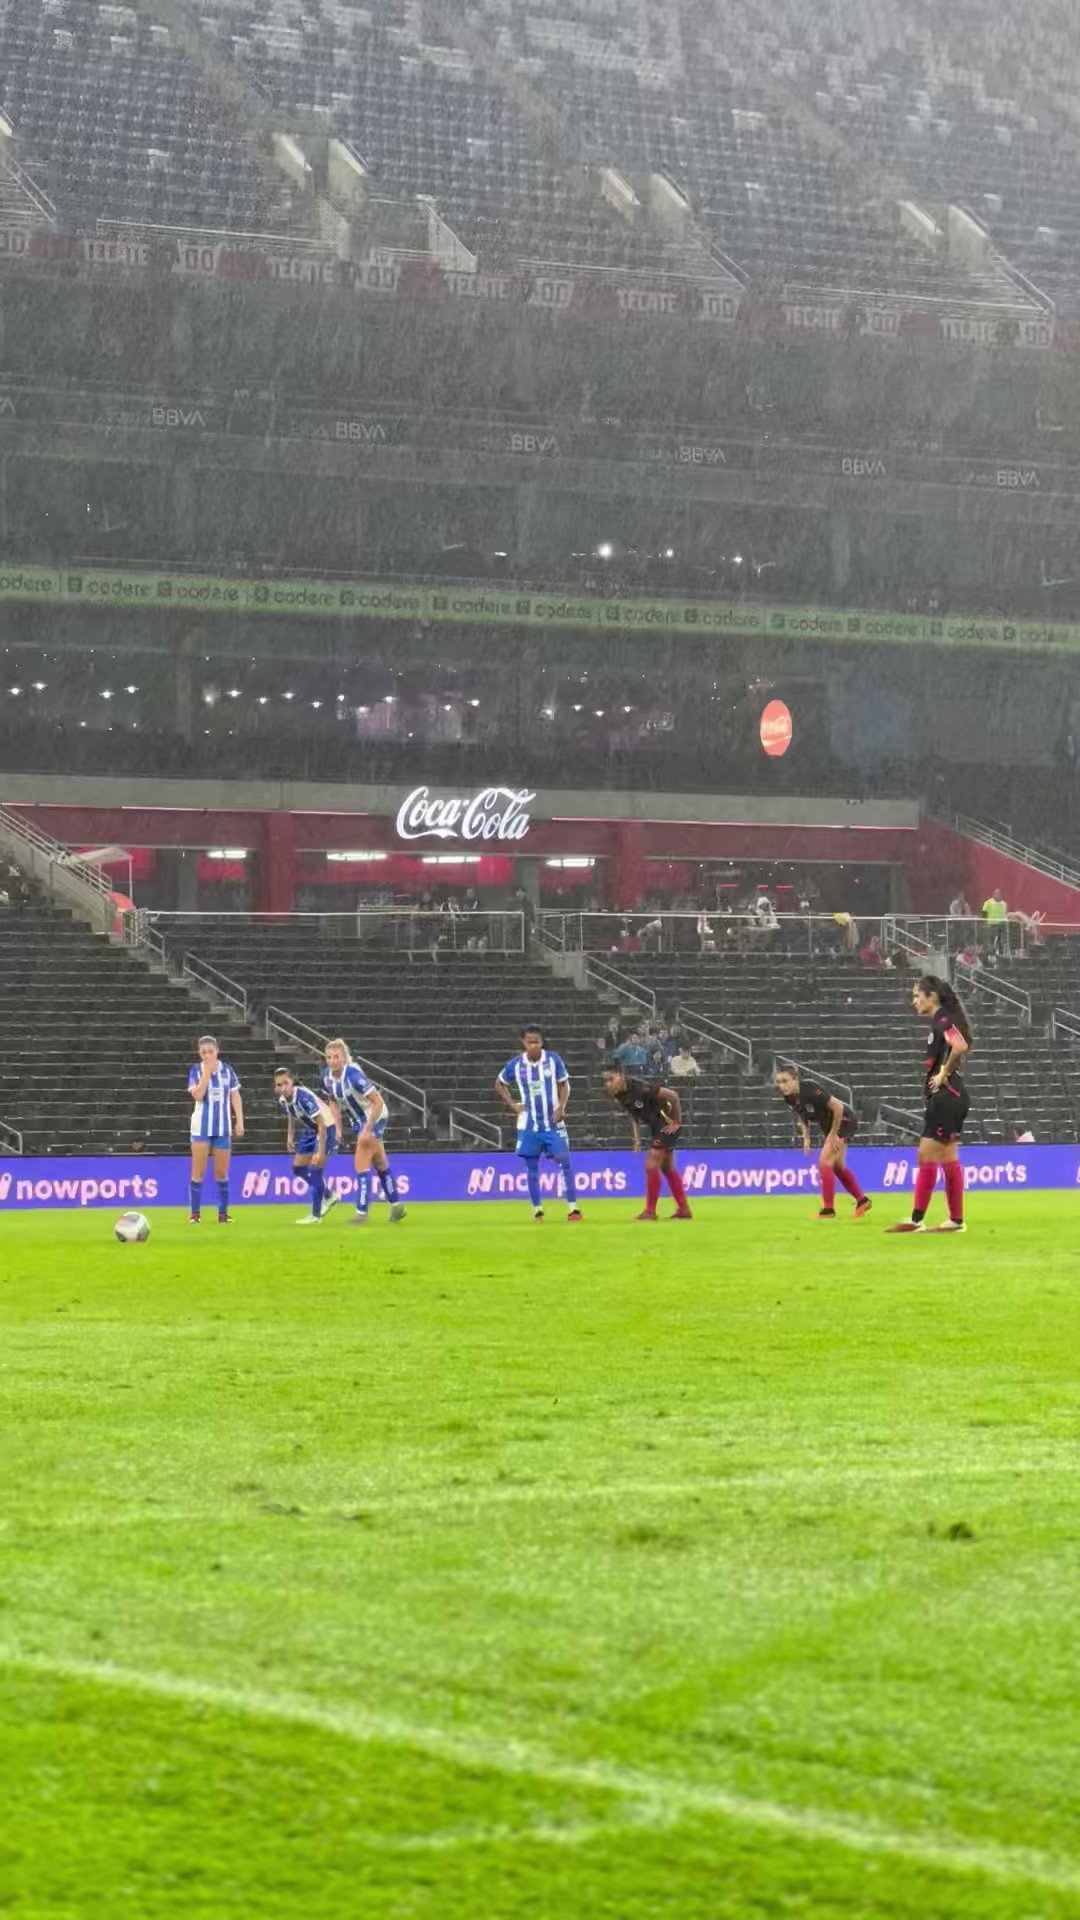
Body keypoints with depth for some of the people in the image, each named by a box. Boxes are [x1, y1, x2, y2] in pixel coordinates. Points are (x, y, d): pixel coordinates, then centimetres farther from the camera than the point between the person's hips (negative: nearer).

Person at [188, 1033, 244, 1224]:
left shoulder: (227, 1070, 3)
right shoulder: (196, 1071, -2)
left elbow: (235, 1096, 6)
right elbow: (197, 1095, -16)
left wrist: (239, 1121, 0)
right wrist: (207, 1072, -16)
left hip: (223, 1127, 2)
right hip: (202, 1127, -2)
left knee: (221, 1172, 6)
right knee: (198, 1171, -3)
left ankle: (223, 1214, 12)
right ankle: (195, 1214, 1)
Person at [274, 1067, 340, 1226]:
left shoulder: (304, 1096, -32)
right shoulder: (283, 1100, -10)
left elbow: (321, 1123, -31)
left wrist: (321, 1151, -32)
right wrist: (290, 1136, 4)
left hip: (326, 1129, -8)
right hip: (310, 1130, 8)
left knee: (315, 1170, -13)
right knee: (298, 1168, 10)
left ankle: (315, 1215, -3)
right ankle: (329, 1196, 28)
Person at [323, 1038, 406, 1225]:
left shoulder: (353, 1075, -31)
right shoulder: (327, 1076, -10)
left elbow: (378, 1103, -29)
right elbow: (334, 1102, 7)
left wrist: (368, 1130, -29)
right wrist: (338, 1128, -1)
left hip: (375, 1117, -8)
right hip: (358, 1120, 8)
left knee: (361, 1163, -12)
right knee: (380, 1164, 19)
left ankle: (361, 1212, -7)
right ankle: (396, 1206, 32)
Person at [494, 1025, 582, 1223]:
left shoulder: (553, 1060, -6)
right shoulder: (515, 1064, -3)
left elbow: (564, 1085, 5)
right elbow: (499, 1084, 13)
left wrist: (561, 1107, -10)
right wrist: (512, 1104, 0)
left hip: (553, 1122, -1)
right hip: (528, 1123, 1)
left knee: (564, 1162, -8)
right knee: (531, 1166, 3)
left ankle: (572, 1208, -5)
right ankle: (537, 1209, 14)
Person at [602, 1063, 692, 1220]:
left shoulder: (639, 1089, -30)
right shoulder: (619, 1096, -5)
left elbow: (672, 1095, -26)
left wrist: (677, 1121, -18)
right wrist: (637, 1138, 4)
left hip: (667, 1124, -9)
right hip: (656, 1126, 9)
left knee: (651, 1164, -10)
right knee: (667, 1167, 16)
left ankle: (650, 1211, -2)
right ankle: (684, 1210, 24)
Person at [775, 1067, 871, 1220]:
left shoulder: (810, 1090, -33)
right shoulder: (789, 1097, -9)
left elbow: (838, 1107, -29)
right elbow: (801, 1116, 10)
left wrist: (833, 1135, -23)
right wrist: (806, 1137, -3)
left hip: (843, 1121, -9)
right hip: (827, 1125, 9)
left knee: (824, 1163, -15)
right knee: (837, 1166, 19)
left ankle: (828, 1209, -7)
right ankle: (862, 1200, 34)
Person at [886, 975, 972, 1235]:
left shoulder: (943, 1020, -15)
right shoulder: (938, 1021, 14)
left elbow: (960, 1047, -32)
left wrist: (944, 1074, -20)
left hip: (946, 1096, -10)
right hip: (945, 1099, 10)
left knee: (927, 1157, -9)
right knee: (948, 1160, 11)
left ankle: (916, 1220, -8)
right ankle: (956, 1220, 14)